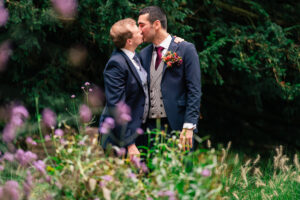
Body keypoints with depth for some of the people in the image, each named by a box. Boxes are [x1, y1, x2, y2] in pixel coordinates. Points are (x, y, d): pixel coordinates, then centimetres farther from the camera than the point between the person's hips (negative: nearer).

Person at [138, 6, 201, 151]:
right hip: (150, 126, 5)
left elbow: (194, 90, -6)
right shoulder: (143, 54, 14)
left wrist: (189, 126, -13)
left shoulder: (185, 49, -2)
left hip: (177, 125, -4)